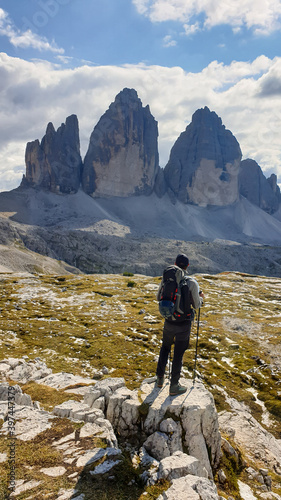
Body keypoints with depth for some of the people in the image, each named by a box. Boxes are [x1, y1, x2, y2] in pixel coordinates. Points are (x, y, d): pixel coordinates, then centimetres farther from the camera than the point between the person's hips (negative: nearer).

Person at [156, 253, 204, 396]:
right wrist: (201, 297, 13)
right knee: (178, 355, 8)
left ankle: (160, 378, 34)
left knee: (165, 348, 24)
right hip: (183, 324, -3)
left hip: (169, 321, 3)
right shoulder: (192, 282, -16)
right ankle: (174, 387, 20)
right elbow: (196, 305, -8)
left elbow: (159, 298, 10)